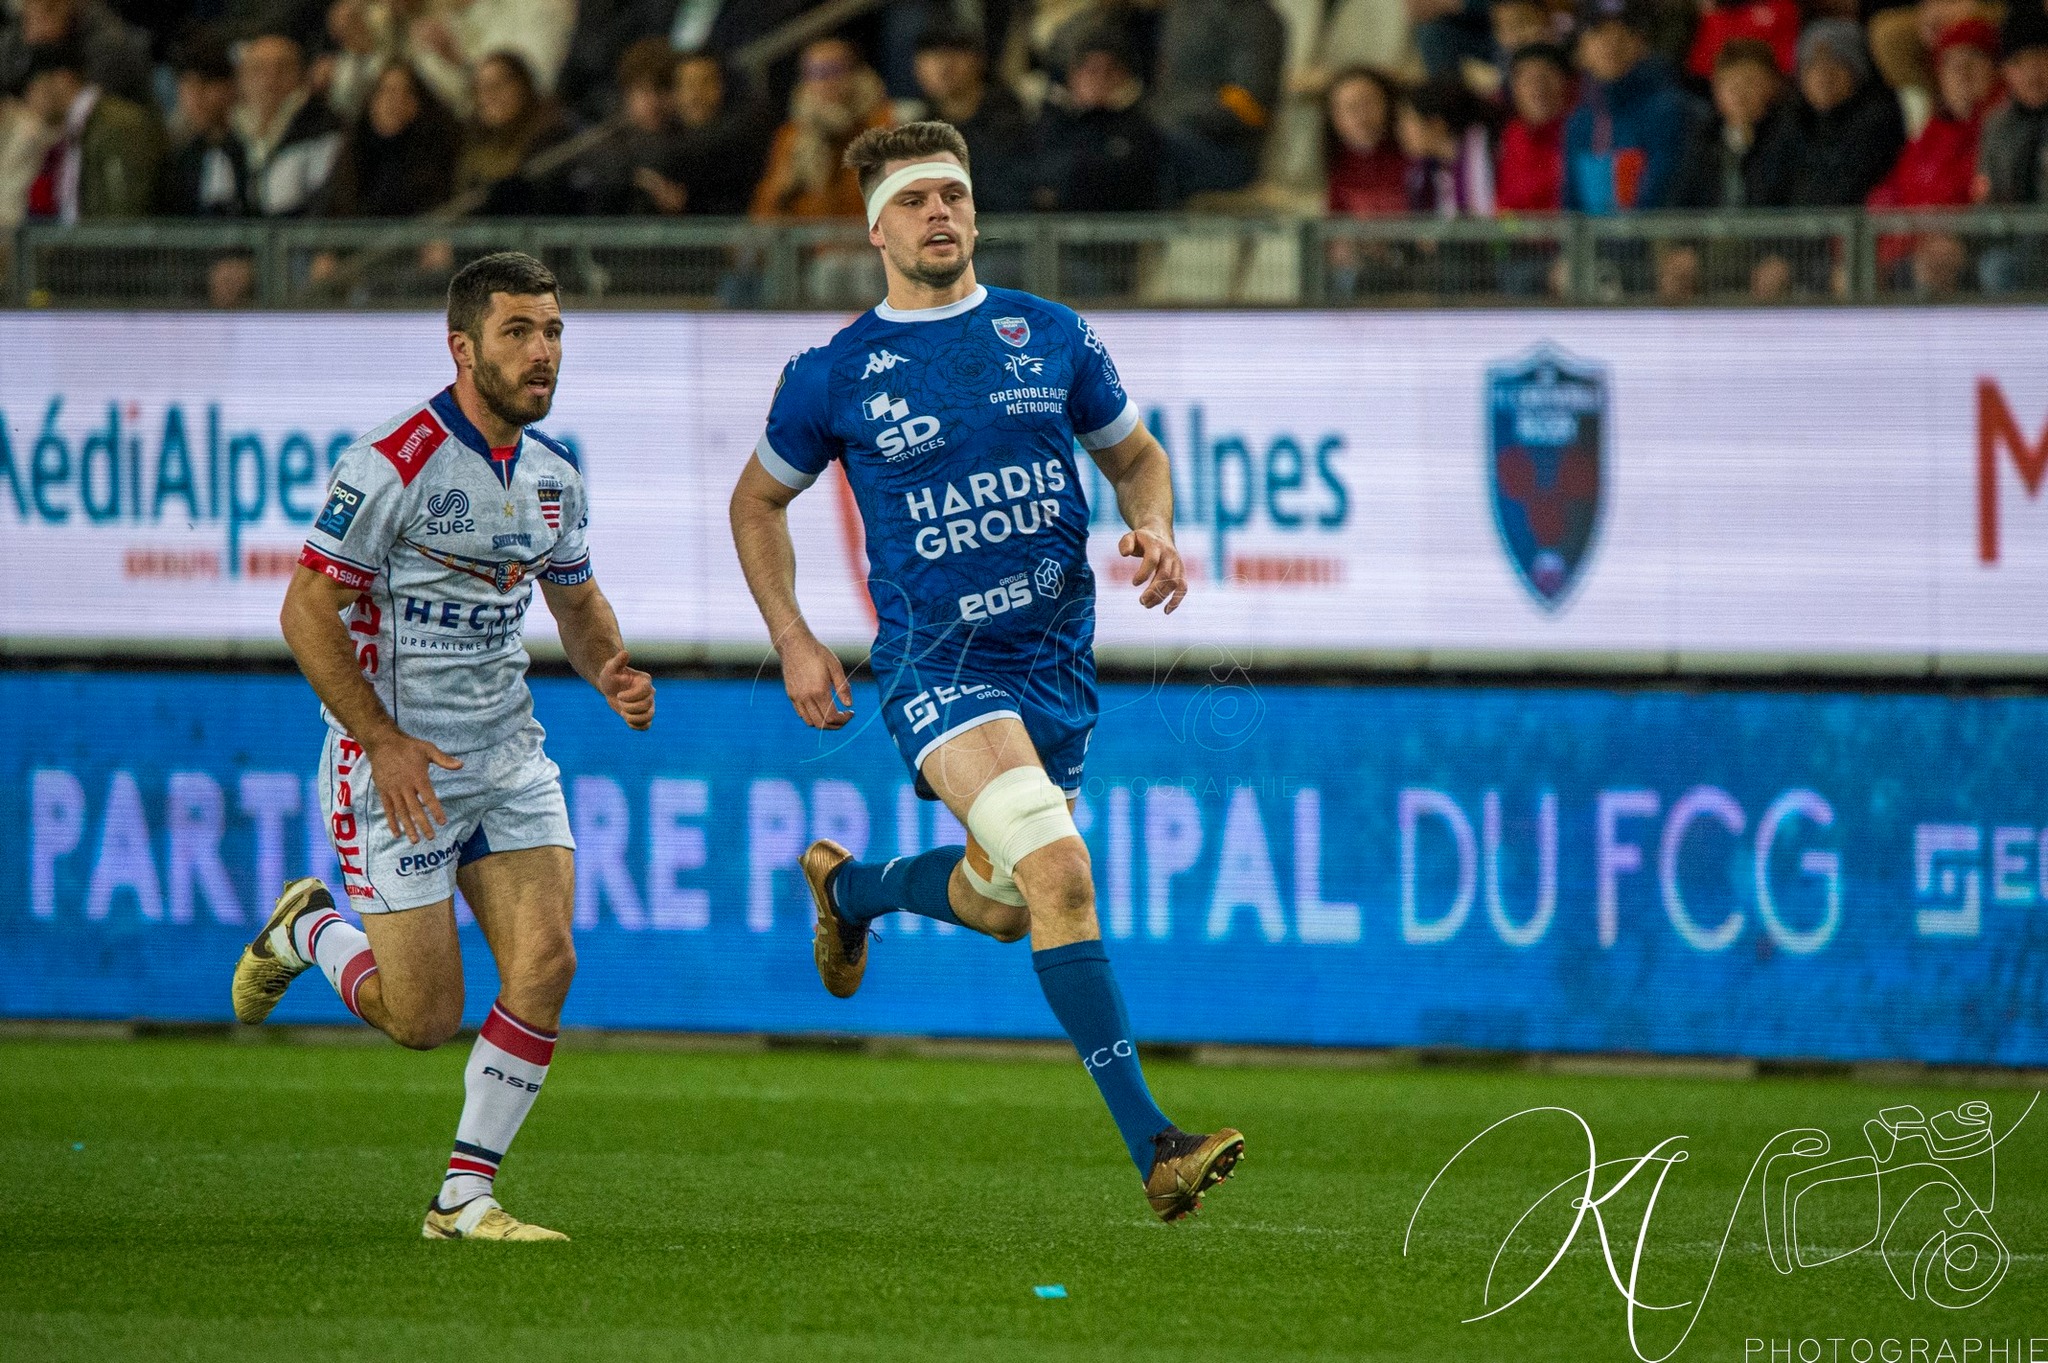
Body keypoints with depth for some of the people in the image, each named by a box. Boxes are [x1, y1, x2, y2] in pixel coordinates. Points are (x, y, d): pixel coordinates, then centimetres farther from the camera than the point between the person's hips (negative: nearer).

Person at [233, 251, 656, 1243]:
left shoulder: (553, 474, 5)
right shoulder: (392, 465, -17)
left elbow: (578, 602, 20)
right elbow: (306, 612, -14)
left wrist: (612, 673, -2)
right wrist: (384, 743, -18)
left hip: (509, 753, 6)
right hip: (397, 766, -6)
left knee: (546, 963, -9)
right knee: (424, 1020, -5)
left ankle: (465, 1197, 3)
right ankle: (306, 931, 27)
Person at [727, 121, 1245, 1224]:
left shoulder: (1052, 338, 5)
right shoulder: (835, 376, -2)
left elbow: (1135, 452, 19)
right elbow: (757, 501, 14)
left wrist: (1155, 531, -3)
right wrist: (793, 642, 5)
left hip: (1060, 662, 5)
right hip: (937, 665, -5)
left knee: (1001, 905, 17)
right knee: (1056, 869, -25)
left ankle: (849, 887, 51)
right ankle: (1149, 1142, -28)